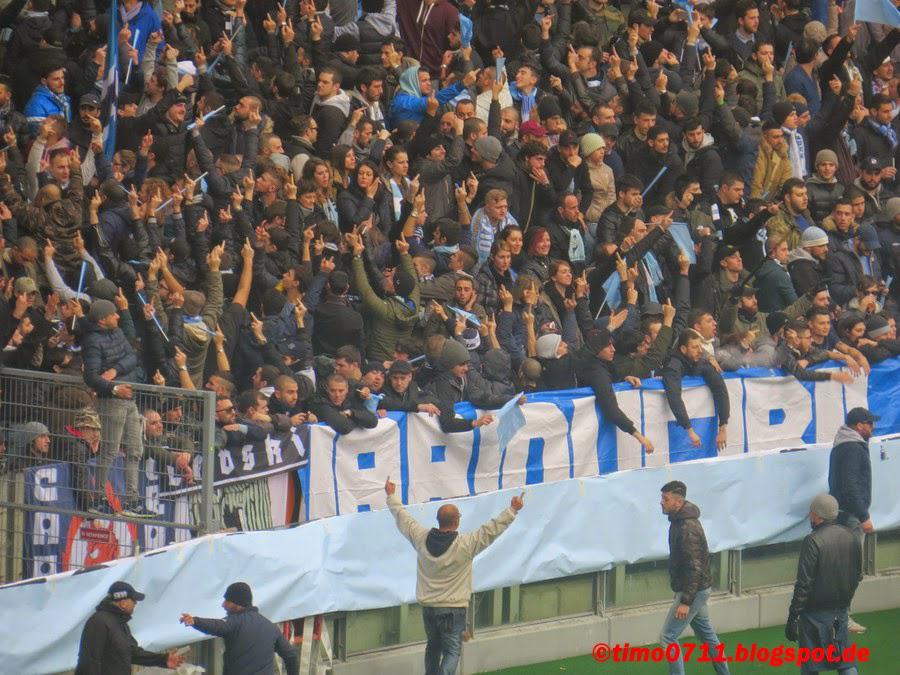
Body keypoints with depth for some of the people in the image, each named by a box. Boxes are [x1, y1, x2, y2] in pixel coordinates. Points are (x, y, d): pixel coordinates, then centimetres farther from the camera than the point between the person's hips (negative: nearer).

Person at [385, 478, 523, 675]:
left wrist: (391, 496, 25)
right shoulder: (465, 545, -18)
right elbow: (493, 529, -16)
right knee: (452, 651, -1)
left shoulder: (421, 538, -5)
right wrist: (512, 510, -8)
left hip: (428, 607, 5)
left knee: (433, 646, 22)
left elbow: (402, 518, 10)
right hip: (453, 610, -5)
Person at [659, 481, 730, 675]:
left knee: (667, 637, -8)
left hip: (694, 590, -10)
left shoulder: (687, 528, -23)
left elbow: (694, 567, -26)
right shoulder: (679, 521, 8)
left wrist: (685, 601, -27)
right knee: (707, 634, 20)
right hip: (699, 589, 10)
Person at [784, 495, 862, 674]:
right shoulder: (849, 536, 3)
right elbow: (858, 575, 13)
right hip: (841, 610, 6)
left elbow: (804, 584, -18)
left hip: (816, 614, -6)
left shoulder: (813, 541, -18)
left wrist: (792, 618, -14)